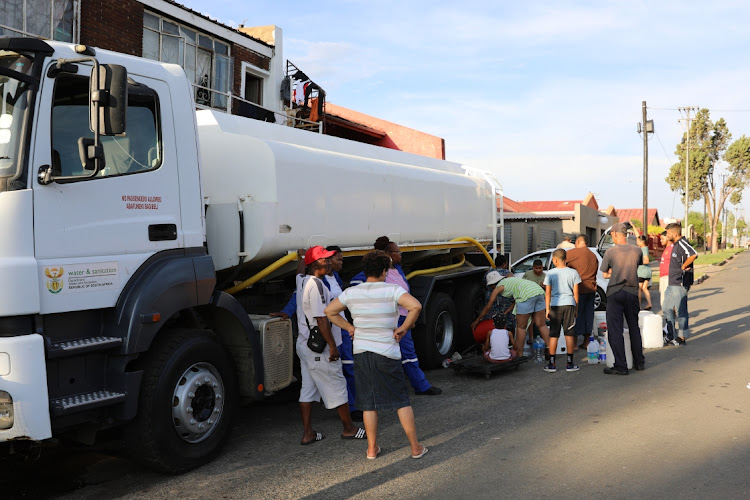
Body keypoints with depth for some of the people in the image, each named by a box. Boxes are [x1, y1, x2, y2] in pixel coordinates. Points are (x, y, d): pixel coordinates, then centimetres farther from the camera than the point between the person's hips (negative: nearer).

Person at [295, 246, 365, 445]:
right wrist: (332, 345, -19)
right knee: (337, 386, 3)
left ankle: (307, 433, 16)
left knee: (308, 388, 12)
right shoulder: (316, 284, -20)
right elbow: (321, 318, -23)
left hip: (304, 344, 10)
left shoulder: (302, 280, 8)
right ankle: (349, 428, 15)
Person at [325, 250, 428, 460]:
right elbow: (415, 306, -25)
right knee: (401, 401, 8)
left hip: (361, 352, 3)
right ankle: (415, 447, 14)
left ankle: (372, 448, 20)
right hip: (387, 353, -3)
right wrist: (403, 328, -13)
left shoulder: (351, 293, 2)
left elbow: (329, 311, 10)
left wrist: (350, 327, 9)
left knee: (368, 403, 13)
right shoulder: (392, 290, -11)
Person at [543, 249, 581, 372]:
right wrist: (576, 307, 13)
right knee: (569, 334, 5)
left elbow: (547, 293, -2)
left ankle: (551, 363, 6)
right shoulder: (573, 272, 2)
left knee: (553, 335, 4)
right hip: (569, 304, 1)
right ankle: (570, 363, 8)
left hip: (555, 304, -1)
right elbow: (576, 292, 4)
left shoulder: (550, 273, -1)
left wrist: (547, 309, 4)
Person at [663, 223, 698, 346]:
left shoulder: (682, 243, -17)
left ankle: (682, 338, 7)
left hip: (679, 284, -11)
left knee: (680, 310, -2)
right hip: (672, 283, 11)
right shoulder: (675, 244, 14)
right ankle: (671, 335, 23)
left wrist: (683, 267, -22)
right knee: (667, 308, 15)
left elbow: (694, 254, -33)